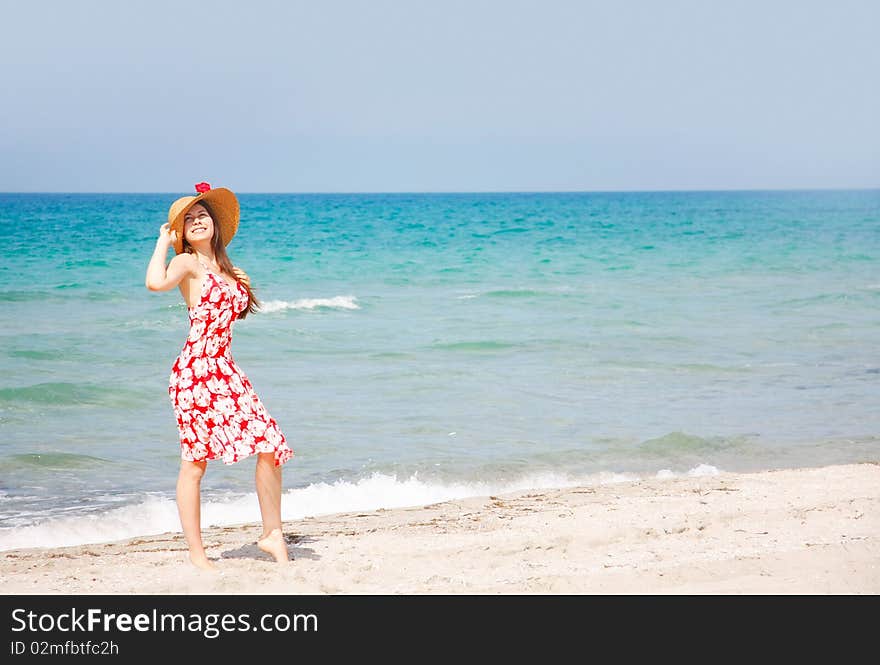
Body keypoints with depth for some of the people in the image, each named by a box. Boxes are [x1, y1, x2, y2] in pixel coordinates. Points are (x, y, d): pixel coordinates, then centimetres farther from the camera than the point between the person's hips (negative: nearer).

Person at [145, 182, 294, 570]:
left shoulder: (227, 270, 18)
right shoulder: (186, 263, -3)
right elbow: (155, 282, -26)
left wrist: (243, 284, 22)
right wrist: (163, 242, -11)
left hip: (225, 370, 7)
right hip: (195, 371, -7)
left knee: (271, 445, -1)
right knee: (195, 461, -1)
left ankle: (272, 534, 13)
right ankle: (196, 552, 8)